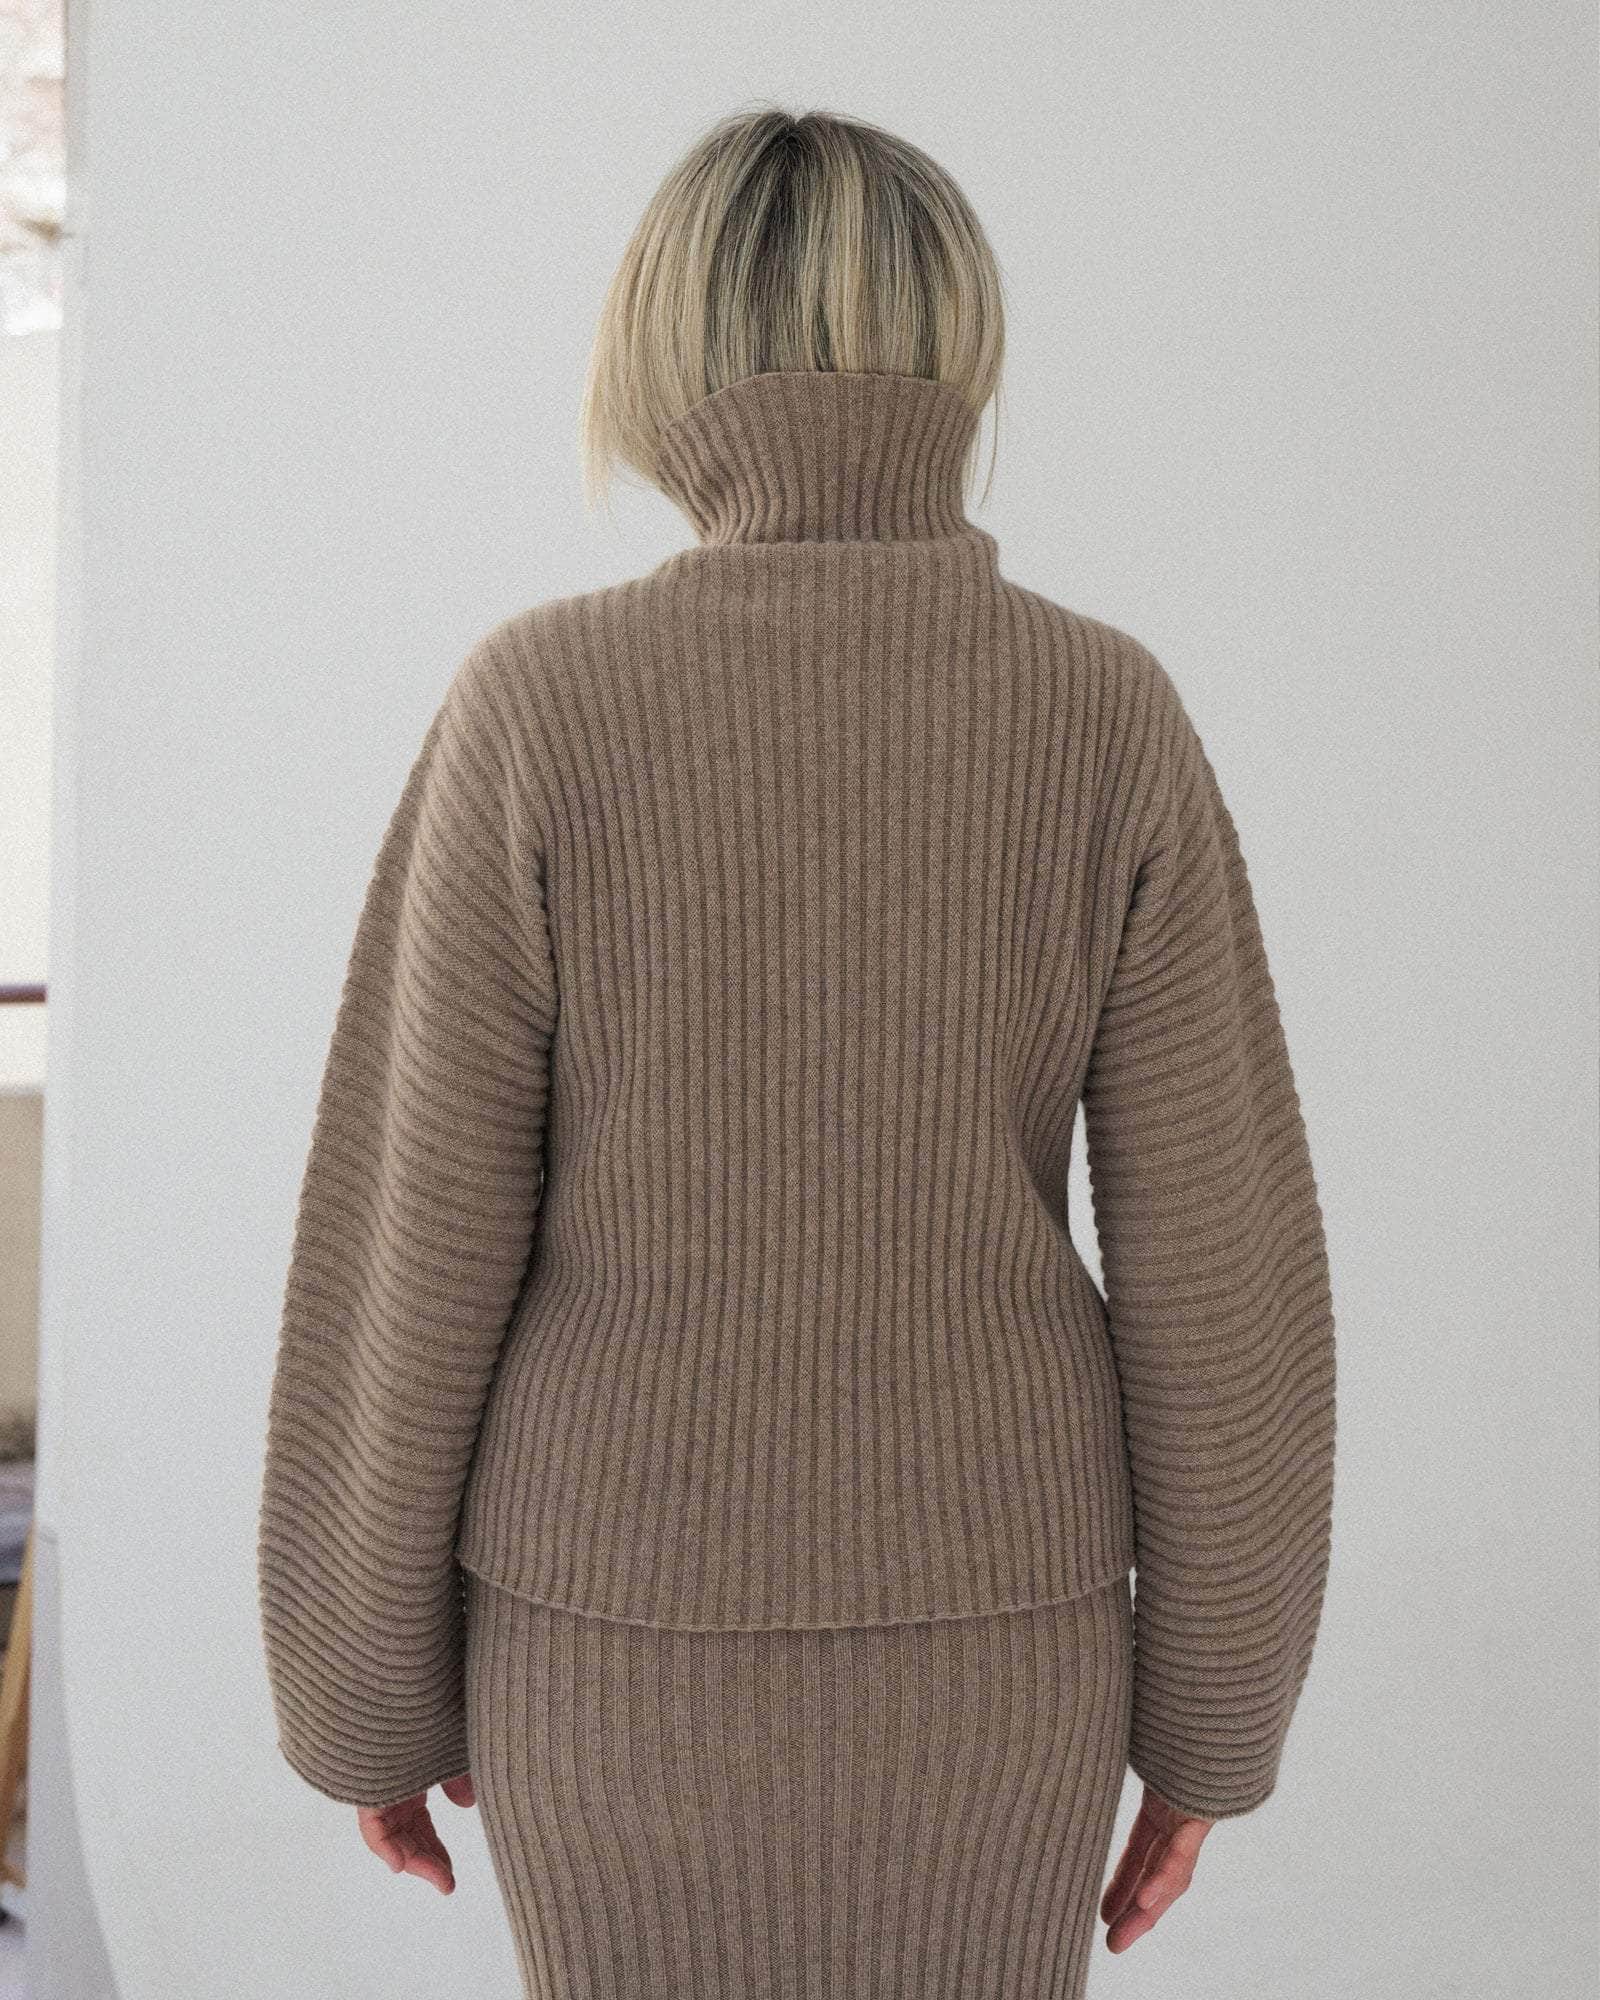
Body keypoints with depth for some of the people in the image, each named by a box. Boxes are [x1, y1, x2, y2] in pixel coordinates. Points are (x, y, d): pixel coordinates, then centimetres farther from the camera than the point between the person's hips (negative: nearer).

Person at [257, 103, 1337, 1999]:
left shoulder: (536, 713, -13)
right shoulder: (1112, 719, -9)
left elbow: (404, 1260, -10)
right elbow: (1219, 1265, -8)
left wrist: (367, 1691, 4)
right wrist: (1206, 1717, 5)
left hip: (630, 1624, -1)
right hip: (978, 1623, 1)